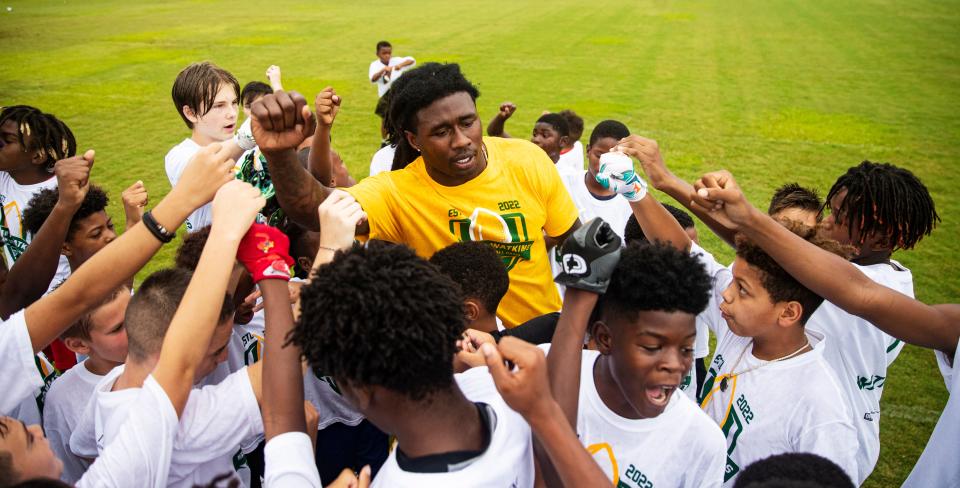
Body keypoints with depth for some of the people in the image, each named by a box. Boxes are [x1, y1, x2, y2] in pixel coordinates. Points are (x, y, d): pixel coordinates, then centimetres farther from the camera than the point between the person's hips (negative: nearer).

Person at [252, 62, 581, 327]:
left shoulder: (529, 160, -13)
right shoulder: (397, 193, -19)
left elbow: (572, 239, 2)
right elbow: (313, 208, -36)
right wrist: (280, 154, -53)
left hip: (546, 324, 2)